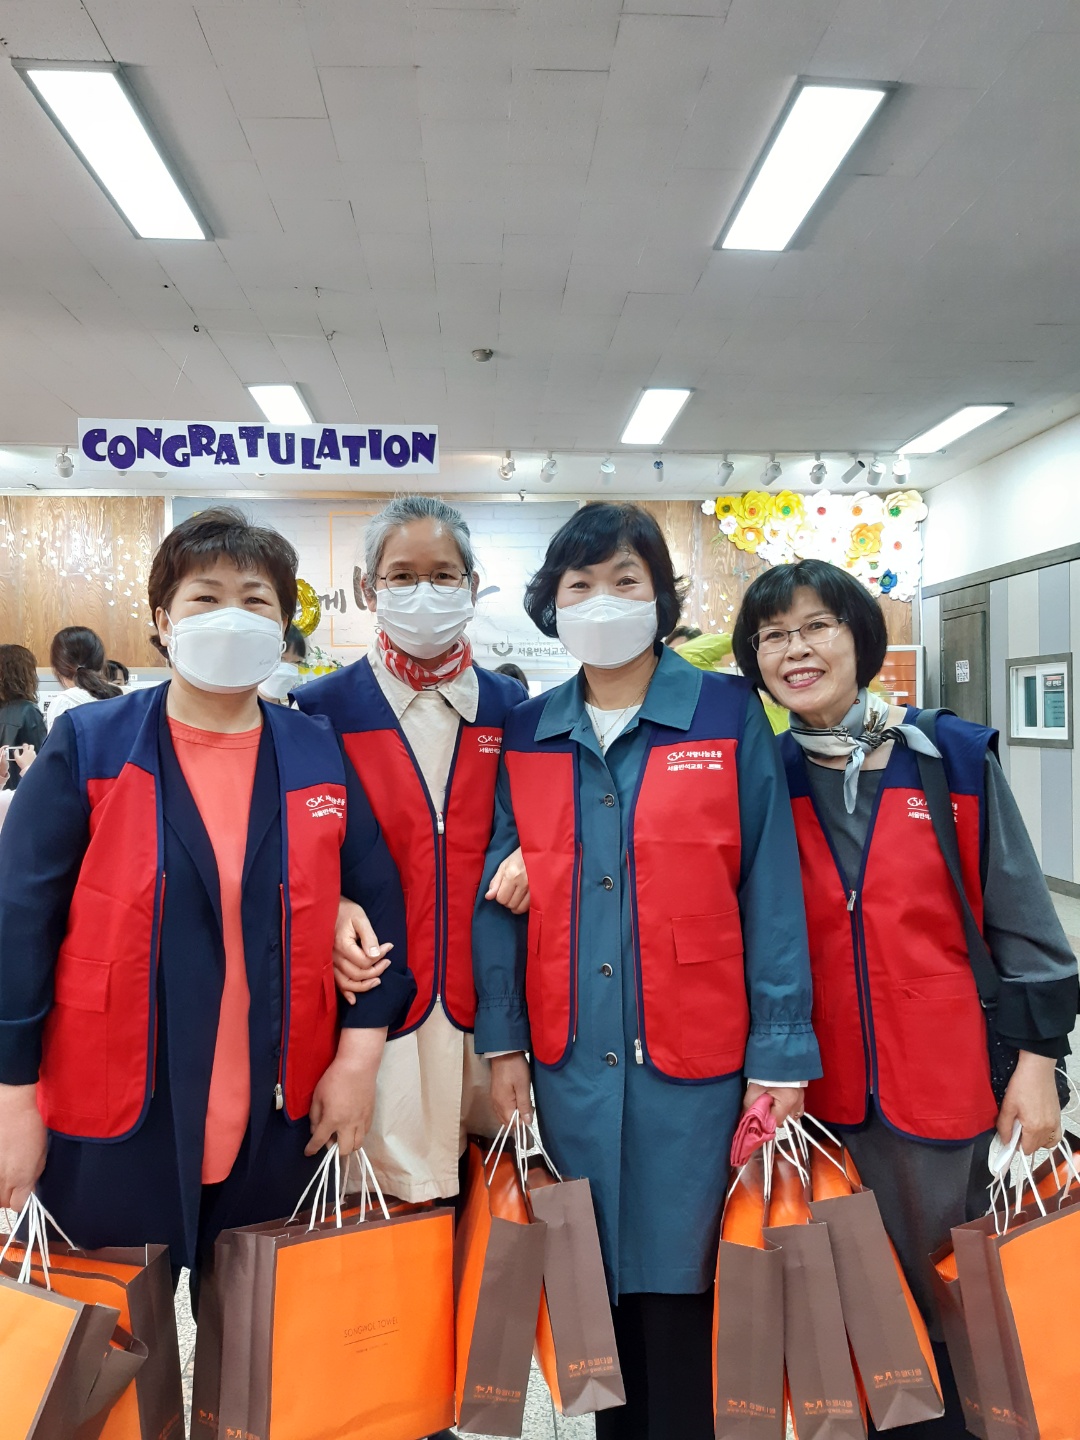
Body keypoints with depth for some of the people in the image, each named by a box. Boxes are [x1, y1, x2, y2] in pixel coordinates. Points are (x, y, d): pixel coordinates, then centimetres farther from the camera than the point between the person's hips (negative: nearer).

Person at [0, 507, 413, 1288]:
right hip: (112, 1122, -1)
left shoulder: (320, 756, -1)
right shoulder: (87, 747, -7)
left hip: (278, 1123, 2)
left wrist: (359, 1054, -4)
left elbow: (379, 901, 1)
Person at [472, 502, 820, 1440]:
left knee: (679, 1288, 7)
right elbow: (501, 896, 6)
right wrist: (502, 1041, 1)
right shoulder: (527, 737, 6)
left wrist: (782, 1054, -7)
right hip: (569, 1062, 3)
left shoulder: (729, 717, -3)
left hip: (695, 1063, -3)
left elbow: (771, 894, -4)